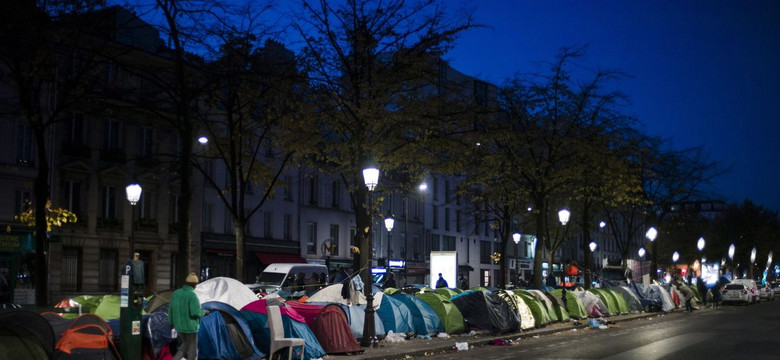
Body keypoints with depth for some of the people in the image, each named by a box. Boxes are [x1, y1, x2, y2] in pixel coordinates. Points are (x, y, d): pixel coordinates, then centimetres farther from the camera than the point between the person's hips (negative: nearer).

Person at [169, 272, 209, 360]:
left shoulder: (176, 293, 1)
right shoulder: (192, 295, -21)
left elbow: (171, 309, 8)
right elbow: (196, 313, -24)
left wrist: (171, 322, 20)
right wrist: (204, 312, -3)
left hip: (179, 326, 7)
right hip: (190, 327, -7)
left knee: (185, 345, 24)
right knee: (192, 350, 7)